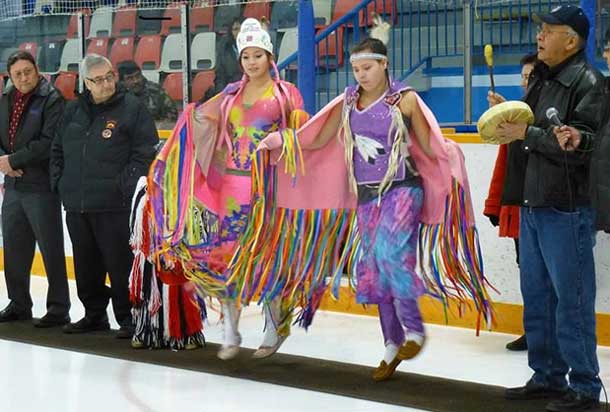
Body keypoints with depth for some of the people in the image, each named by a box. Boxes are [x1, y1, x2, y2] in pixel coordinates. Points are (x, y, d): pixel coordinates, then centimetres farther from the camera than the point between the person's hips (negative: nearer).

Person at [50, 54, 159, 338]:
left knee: (121, 264, -4)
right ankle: (94, 314, 26)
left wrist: (127, 187, -14)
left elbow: (146, 153, -8)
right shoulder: (73, 111, 14)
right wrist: (59, 181, 11)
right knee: (86, 265, 13)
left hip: (114, 205, -6)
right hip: (76, 205, 6)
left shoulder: (132, 109, -3)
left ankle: (128, 318, 6)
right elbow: (58, 150, 23)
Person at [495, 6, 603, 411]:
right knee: (536, 297, 15)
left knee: (572, 300, -2)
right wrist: (508, 117, 3)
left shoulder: (587, 82, -12)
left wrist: (526, 133, -17)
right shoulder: (541, 79, 15)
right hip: (533, 204, 9)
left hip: (566, 210, -9)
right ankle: (548, 377, 27)